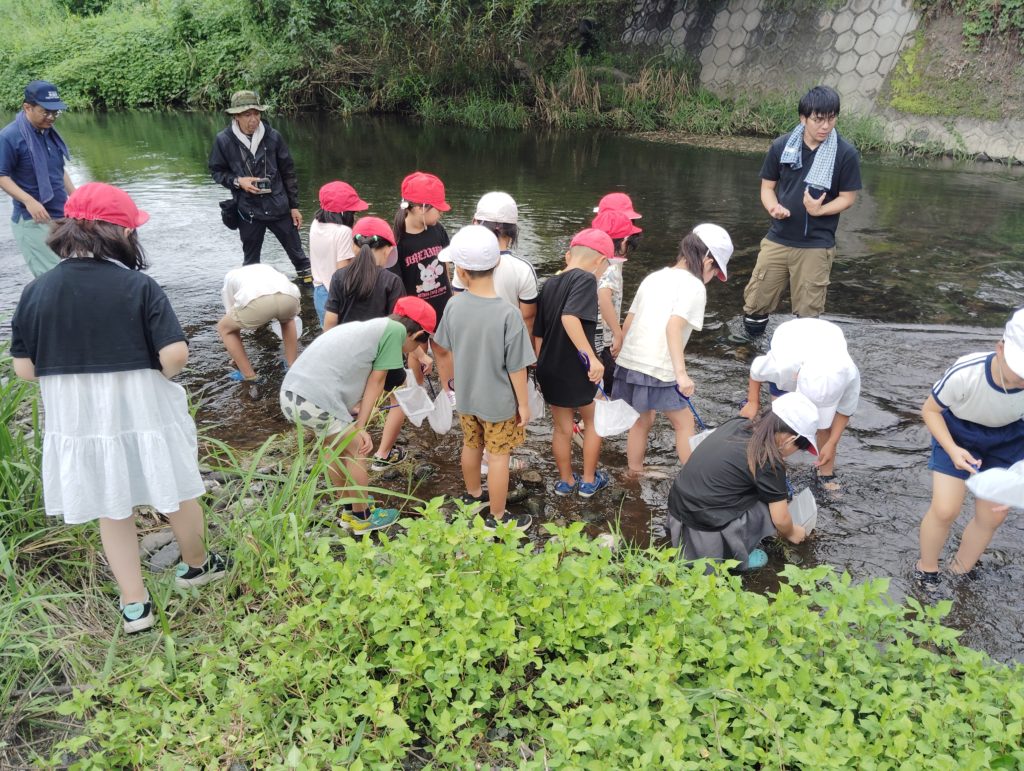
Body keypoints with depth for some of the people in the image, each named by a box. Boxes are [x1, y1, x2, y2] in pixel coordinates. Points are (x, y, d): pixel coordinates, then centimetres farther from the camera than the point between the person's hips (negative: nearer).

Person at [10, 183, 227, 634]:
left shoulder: (36, 292, -6)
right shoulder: (138, 286, -16)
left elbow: (25, 369, -1)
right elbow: (175, 356, -21)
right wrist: (156, 373, 0)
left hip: (78, 422, 3)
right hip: (144, 415, -3)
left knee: (112, 511, 20)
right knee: (176, 494, 21)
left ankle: (134, 605, 30)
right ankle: (196, 565, 43)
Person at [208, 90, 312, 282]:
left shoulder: (273, 137, -7)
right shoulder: (224, 140, -9)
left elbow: (288, 173, 2)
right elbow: (217, 171, 4)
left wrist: (294, 206, 5)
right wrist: (238, 181, -15)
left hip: (278, 206, 0)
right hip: (248, 210, 0)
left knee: (296, 251, 10)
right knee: (250, 260, 13)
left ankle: (308, 279, 27)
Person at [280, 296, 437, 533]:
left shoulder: (369, 327, 25)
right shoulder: (395, 329, 0)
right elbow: (375, 382, 1)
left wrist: (356, 426, 7)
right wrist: (360, 427, 5)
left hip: (290, 394, 9)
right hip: (317, 402, -9)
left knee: (336, 447, 29)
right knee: (356, 452, 13)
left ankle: (349, 509, 45)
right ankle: (362, 517, 30)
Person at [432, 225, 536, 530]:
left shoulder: (453, 306, -14)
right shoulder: (508, 314, -27)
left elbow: (441, 347, 3)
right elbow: (516, 367, -21)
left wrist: (444, 359, 26)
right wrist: (523, 403, -6)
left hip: (465, 397, 5)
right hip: (499, 402, -5)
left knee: (471, 445, 26)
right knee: (498, 456, 12)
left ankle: (473, 494, 49)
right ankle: (497, 517, 28)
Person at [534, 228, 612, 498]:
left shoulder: (549, 284, 6)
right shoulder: (586, 279, -15)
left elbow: (538, 334, 10)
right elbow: (570, 317, -32)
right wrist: (591, 357, -32)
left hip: (549, 371, 6)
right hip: (576, 372, -6)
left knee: (562, 428, 21)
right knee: (593, 422, 20)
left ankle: (565, 481, 36)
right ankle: (589, 481, 30)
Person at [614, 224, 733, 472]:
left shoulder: (654, 277, 16)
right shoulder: (694, 286, -6)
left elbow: (628, 322, 16)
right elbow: (674, 326, -21)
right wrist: (681, 372, -26)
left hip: (629, 361, 7)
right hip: (658, 370, -7)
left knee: (642, 420, 25)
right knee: (684, 423, 13)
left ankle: (634, 474, 35)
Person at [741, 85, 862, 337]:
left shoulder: (846, 153, -8)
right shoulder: (781, 146, -2)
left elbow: (848, 197, -2)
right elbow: (767, 186, 6)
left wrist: (819, 210, -21)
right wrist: (773, 207, -16)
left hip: (817, 245, -2)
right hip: (777, 239, 2)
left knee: (808, 309, 6)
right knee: (756, 299, 7)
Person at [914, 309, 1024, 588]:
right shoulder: (964, 373, -37)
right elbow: (930, 410, -16)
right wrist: (952, 449, -29)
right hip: (958, 431, -2)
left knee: (992, 517, 7)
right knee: (944, 510, -8)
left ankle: (959, 573, 32)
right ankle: (926, 569, 21)